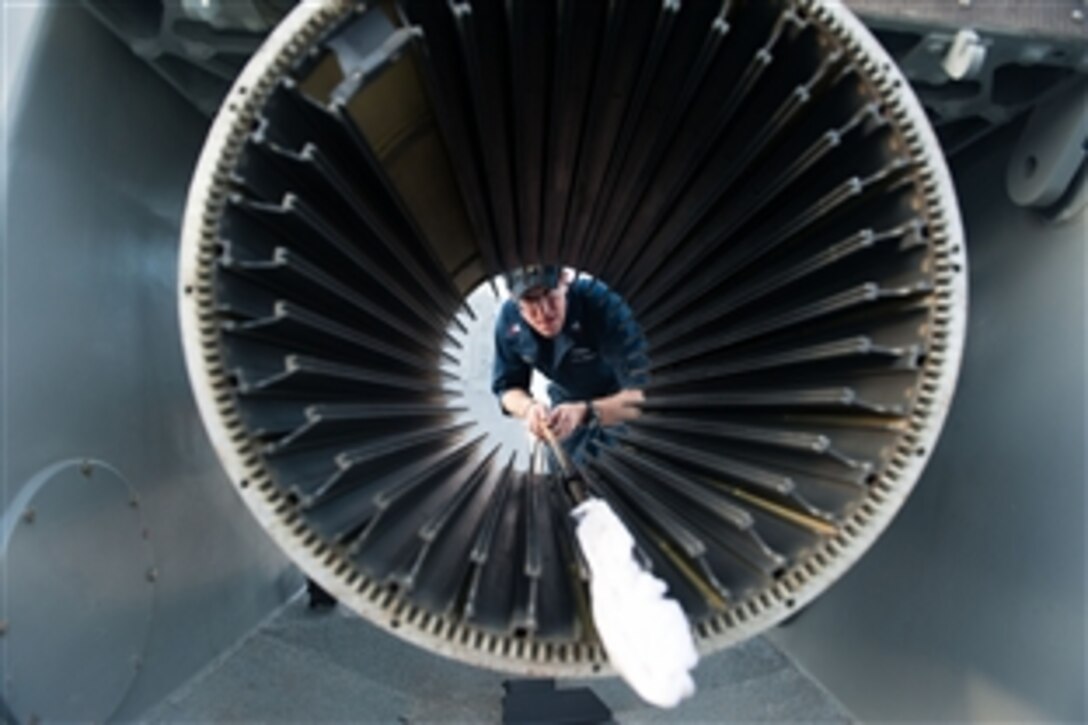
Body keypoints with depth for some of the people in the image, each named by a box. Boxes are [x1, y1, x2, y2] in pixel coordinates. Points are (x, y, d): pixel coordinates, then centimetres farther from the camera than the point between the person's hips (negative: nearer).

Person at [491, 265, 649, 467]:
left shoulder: (604, 306, -36)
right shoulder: (508, 320, -22)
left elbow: (641, 394, -40)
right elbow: (507, 387, -11)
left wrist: (584, 412, -56)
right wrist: (529, 407, -34)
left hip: (620, 401, -4)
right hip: (567, 398, 4)